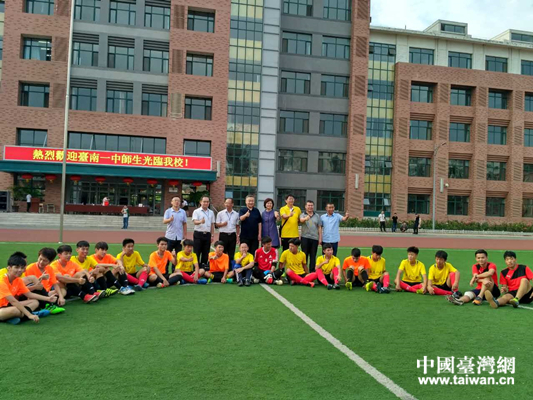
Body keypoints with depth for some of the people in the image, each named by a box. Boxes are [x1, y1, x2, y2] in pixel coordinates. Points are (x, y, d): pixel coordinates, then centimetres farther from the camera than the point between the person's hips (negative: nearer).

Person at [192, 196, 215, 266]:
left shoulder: (211, 212, 12)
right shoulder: (196, 211, -2)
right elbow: (195, 222, -17)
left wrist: (212, 235, 11)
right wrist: (200, 221, -39)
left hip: (207, 234, 4)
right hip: (198, 234, -4)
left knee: (206, 253, 7)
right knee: (197, 252, -1)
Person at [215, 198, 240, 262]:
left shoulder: (236, 214, 7)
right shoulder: (220, 213, 3)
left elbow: (237, 226, 11)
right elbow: (217, 224, 3)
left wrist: (237, 235, 5)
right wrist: (222, 224, -16)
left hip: (232, 235, 2)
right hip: (223, 235, -1)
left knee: (231, 253, 5)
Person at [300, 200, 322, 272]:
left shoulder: (317, 216, 12)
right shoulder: (303, 215, 3)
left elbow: (319, 228, 11)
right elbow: (301, 220, -22)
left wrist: (320, 238, 4)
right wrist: (305, 218, -46)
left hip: (315, 238, 2)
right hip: (305, 237, -2)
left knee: (313, 256, 6)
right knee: (304, 255, 3)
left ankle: (312, 271, 13)